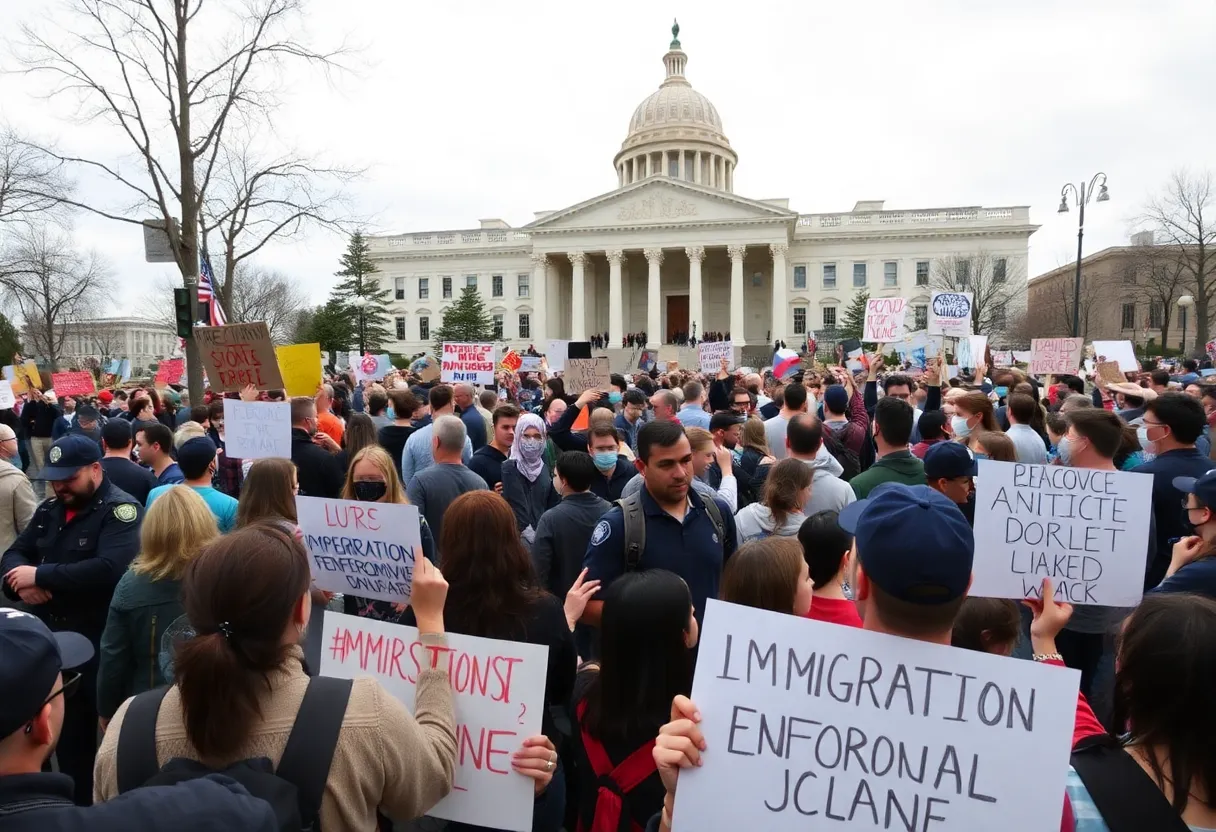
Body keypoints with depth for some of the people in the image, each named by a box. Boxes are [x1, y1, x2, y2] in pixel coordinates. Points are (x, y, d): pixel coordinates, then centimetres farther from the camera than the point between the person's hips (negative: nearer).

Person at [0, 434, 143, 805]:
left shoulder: (121, 510, -14)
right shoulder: (50, 508, 12)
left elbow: (110, 568, -28)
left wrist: (40, 575, -21)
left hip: (101, 646, -7)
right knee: (67, 734, 18)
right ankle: (75, 805, 34)